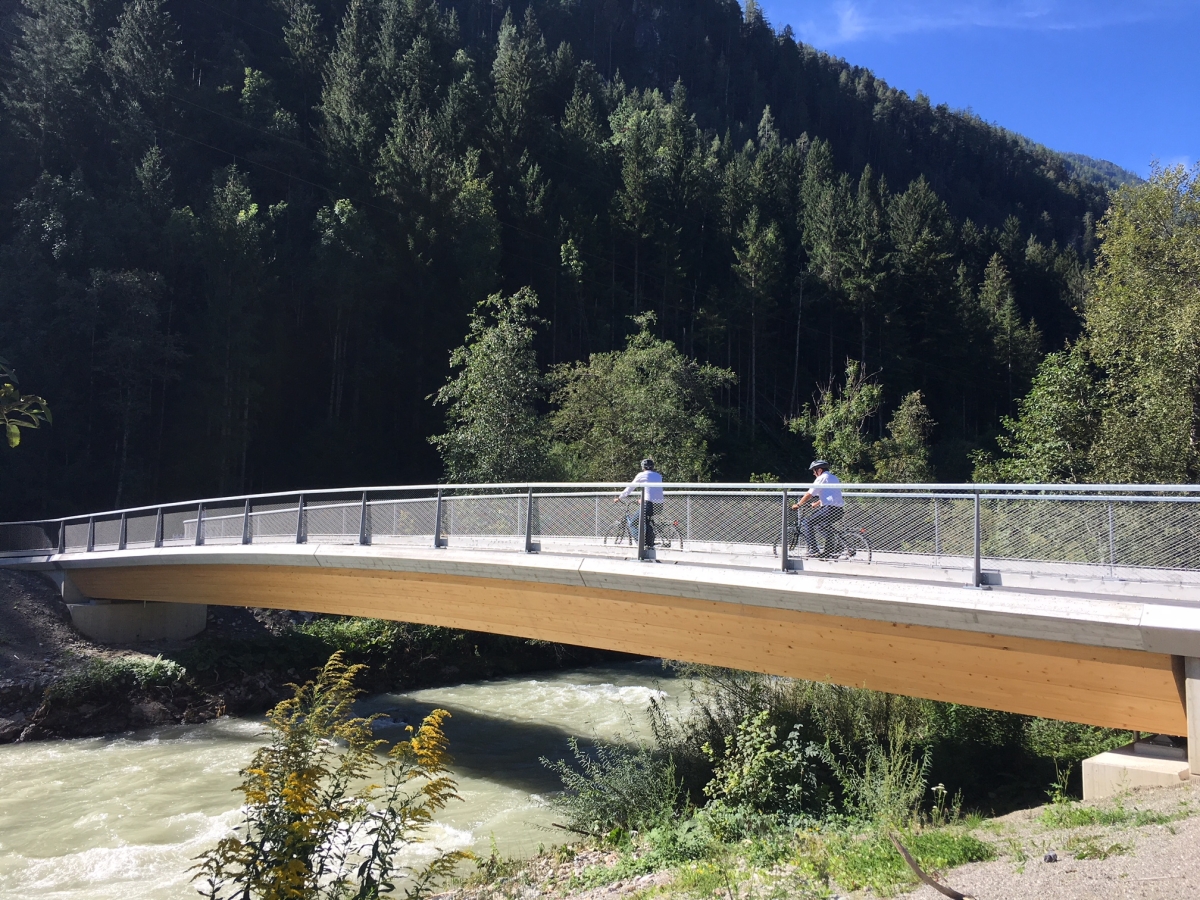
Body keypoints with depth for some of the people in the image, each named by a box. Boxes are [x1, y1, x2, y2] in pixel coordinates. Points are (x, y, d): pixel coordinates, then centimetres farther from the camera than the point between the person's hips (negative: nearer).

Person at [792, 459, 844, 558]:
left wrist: (798, 504, 5)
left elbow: (809, 495, -5)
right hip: (839, 510, 9)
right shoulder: (833, 477, 23)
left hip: (830, 509, -9)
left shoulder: (822, 478, -4)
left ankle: (813, 549, -7)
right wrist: (816, 504, 40)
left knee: (807, 522, -2)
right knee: (824, 526, 28)